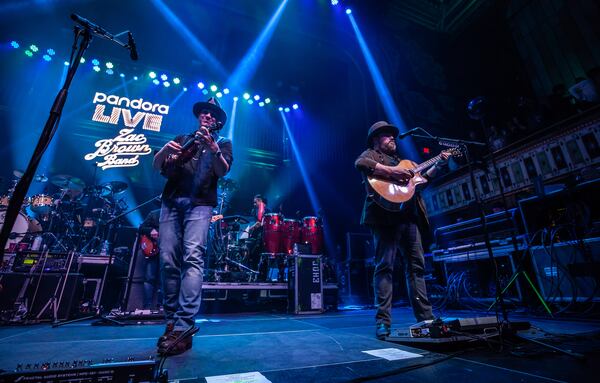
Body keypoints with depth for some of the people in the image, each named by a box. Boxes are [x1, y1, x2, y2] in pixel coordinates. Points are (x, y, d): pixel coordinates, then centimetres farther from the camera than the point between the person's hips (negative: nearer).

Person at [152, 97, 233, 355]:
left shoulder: (223, 143, 17)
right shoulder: (183, 138, 26)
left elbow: (222, 170, -3)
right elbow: (156, 166, 16)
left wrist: (212, 146, -19)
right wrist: (166, 149, -4)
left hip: (199, 203, -3)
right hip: (171, 201, 4)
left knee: (193, 257, -18)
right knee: (168, 261, -2)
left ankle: (183, 326, -19)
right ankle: (171, 320, 9)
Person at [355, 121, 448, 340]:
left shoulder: (399, 160, 32)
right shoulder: (371, 154, 10)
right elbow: (360, 163, -15)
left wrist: (438, 165, 29)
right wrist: (391, 172, -19)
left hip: (409, 217, 8)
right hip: (386, 215, -8)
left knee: (416, 266, 7)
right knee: (385, 266, -10)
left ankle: (426, 318, 15)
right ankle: (383, 322, -6)